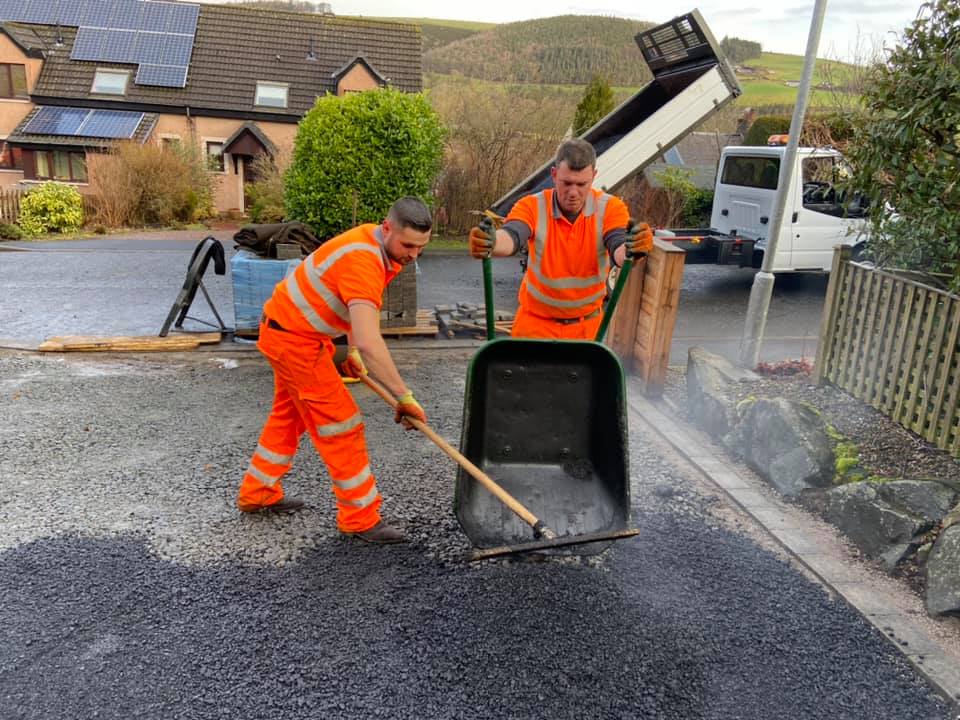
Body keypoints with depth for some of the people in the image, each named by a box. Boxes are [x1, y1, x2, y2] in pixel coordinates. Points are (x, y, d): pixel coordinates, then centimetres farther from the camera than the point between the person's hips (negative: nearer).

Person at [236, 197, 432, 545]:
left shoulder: (376, 242, 0)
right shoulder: (363, 262, -32)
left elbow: (356, 303, 16)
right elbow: (370, 343, -41)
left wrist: (352, 350, 12)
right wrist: (405, 397, -35)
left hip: (290, 329, 10)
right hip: (294, 337, -10)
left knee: (290, 416, 23)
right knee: (341, 425, -4)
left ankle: (257, 493, 39)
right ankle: (360, 519, 7)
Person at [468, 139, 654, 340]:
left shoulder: (610, 208, -12)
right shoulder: (532, 206, -14)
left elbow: (619, 250, -27)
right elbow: (511, 237, -33)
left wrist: (631, 249, -52)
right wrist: (491, 242, -57)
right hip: (536, 322, -1)